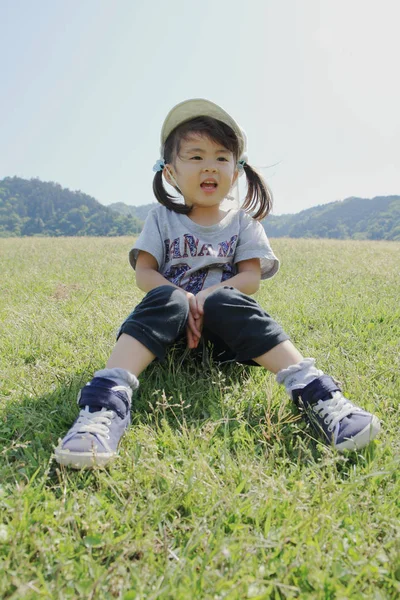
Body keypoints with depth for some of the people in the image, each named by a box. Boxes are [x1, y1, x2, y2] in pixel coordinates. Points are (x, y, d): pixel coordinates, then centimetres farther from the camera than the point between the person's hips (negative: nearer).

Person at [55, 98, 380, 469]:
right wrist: (184, 301, -19)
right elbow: (144, 273, -2)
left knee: (224, 302, -33)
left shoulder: (243, 222, 10)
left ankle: (313, 393, -42)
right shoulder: (162, 217, 8)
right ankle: (107, 401, -48)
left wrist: (207, 296, -19)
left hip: (221, 326, 0)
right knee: (166, 301, -33)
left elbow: (251, 278, -1)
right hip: (171, 326, 0)